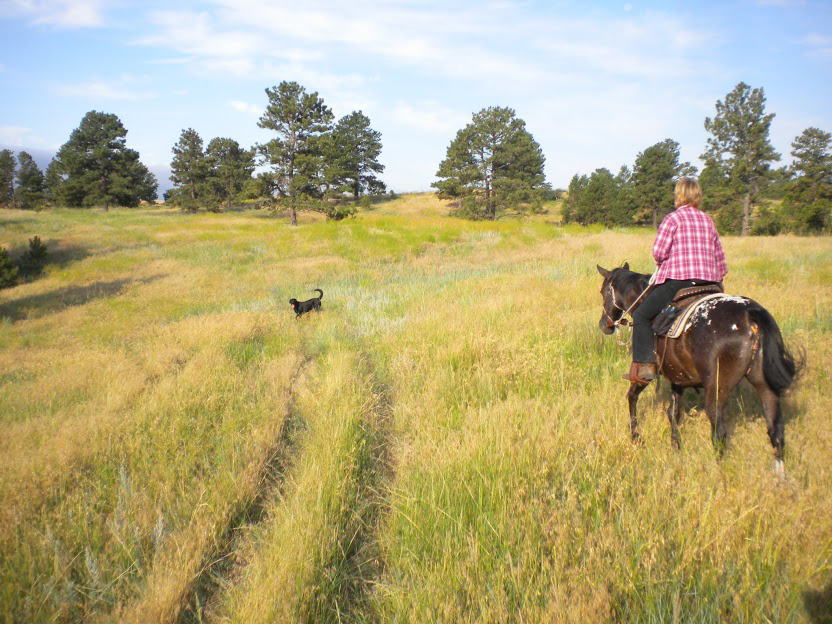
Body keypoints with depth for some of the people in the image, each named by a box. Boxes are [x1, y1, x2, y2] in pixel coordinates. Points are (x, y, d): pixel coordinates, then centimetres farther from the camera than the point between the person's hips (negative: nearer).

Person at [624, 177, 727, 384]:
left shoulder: (672, 218, -3)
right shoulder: (708, 220, 16)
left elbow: (658, 251, -12)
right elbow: (719, 256, 19)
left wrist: (661, 262, 9)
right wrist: (717, 280, 28)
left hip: (678, 279, -7)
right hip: (709, 282, 7)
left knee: (642, 315, 1)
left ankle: (645, 365, -9)